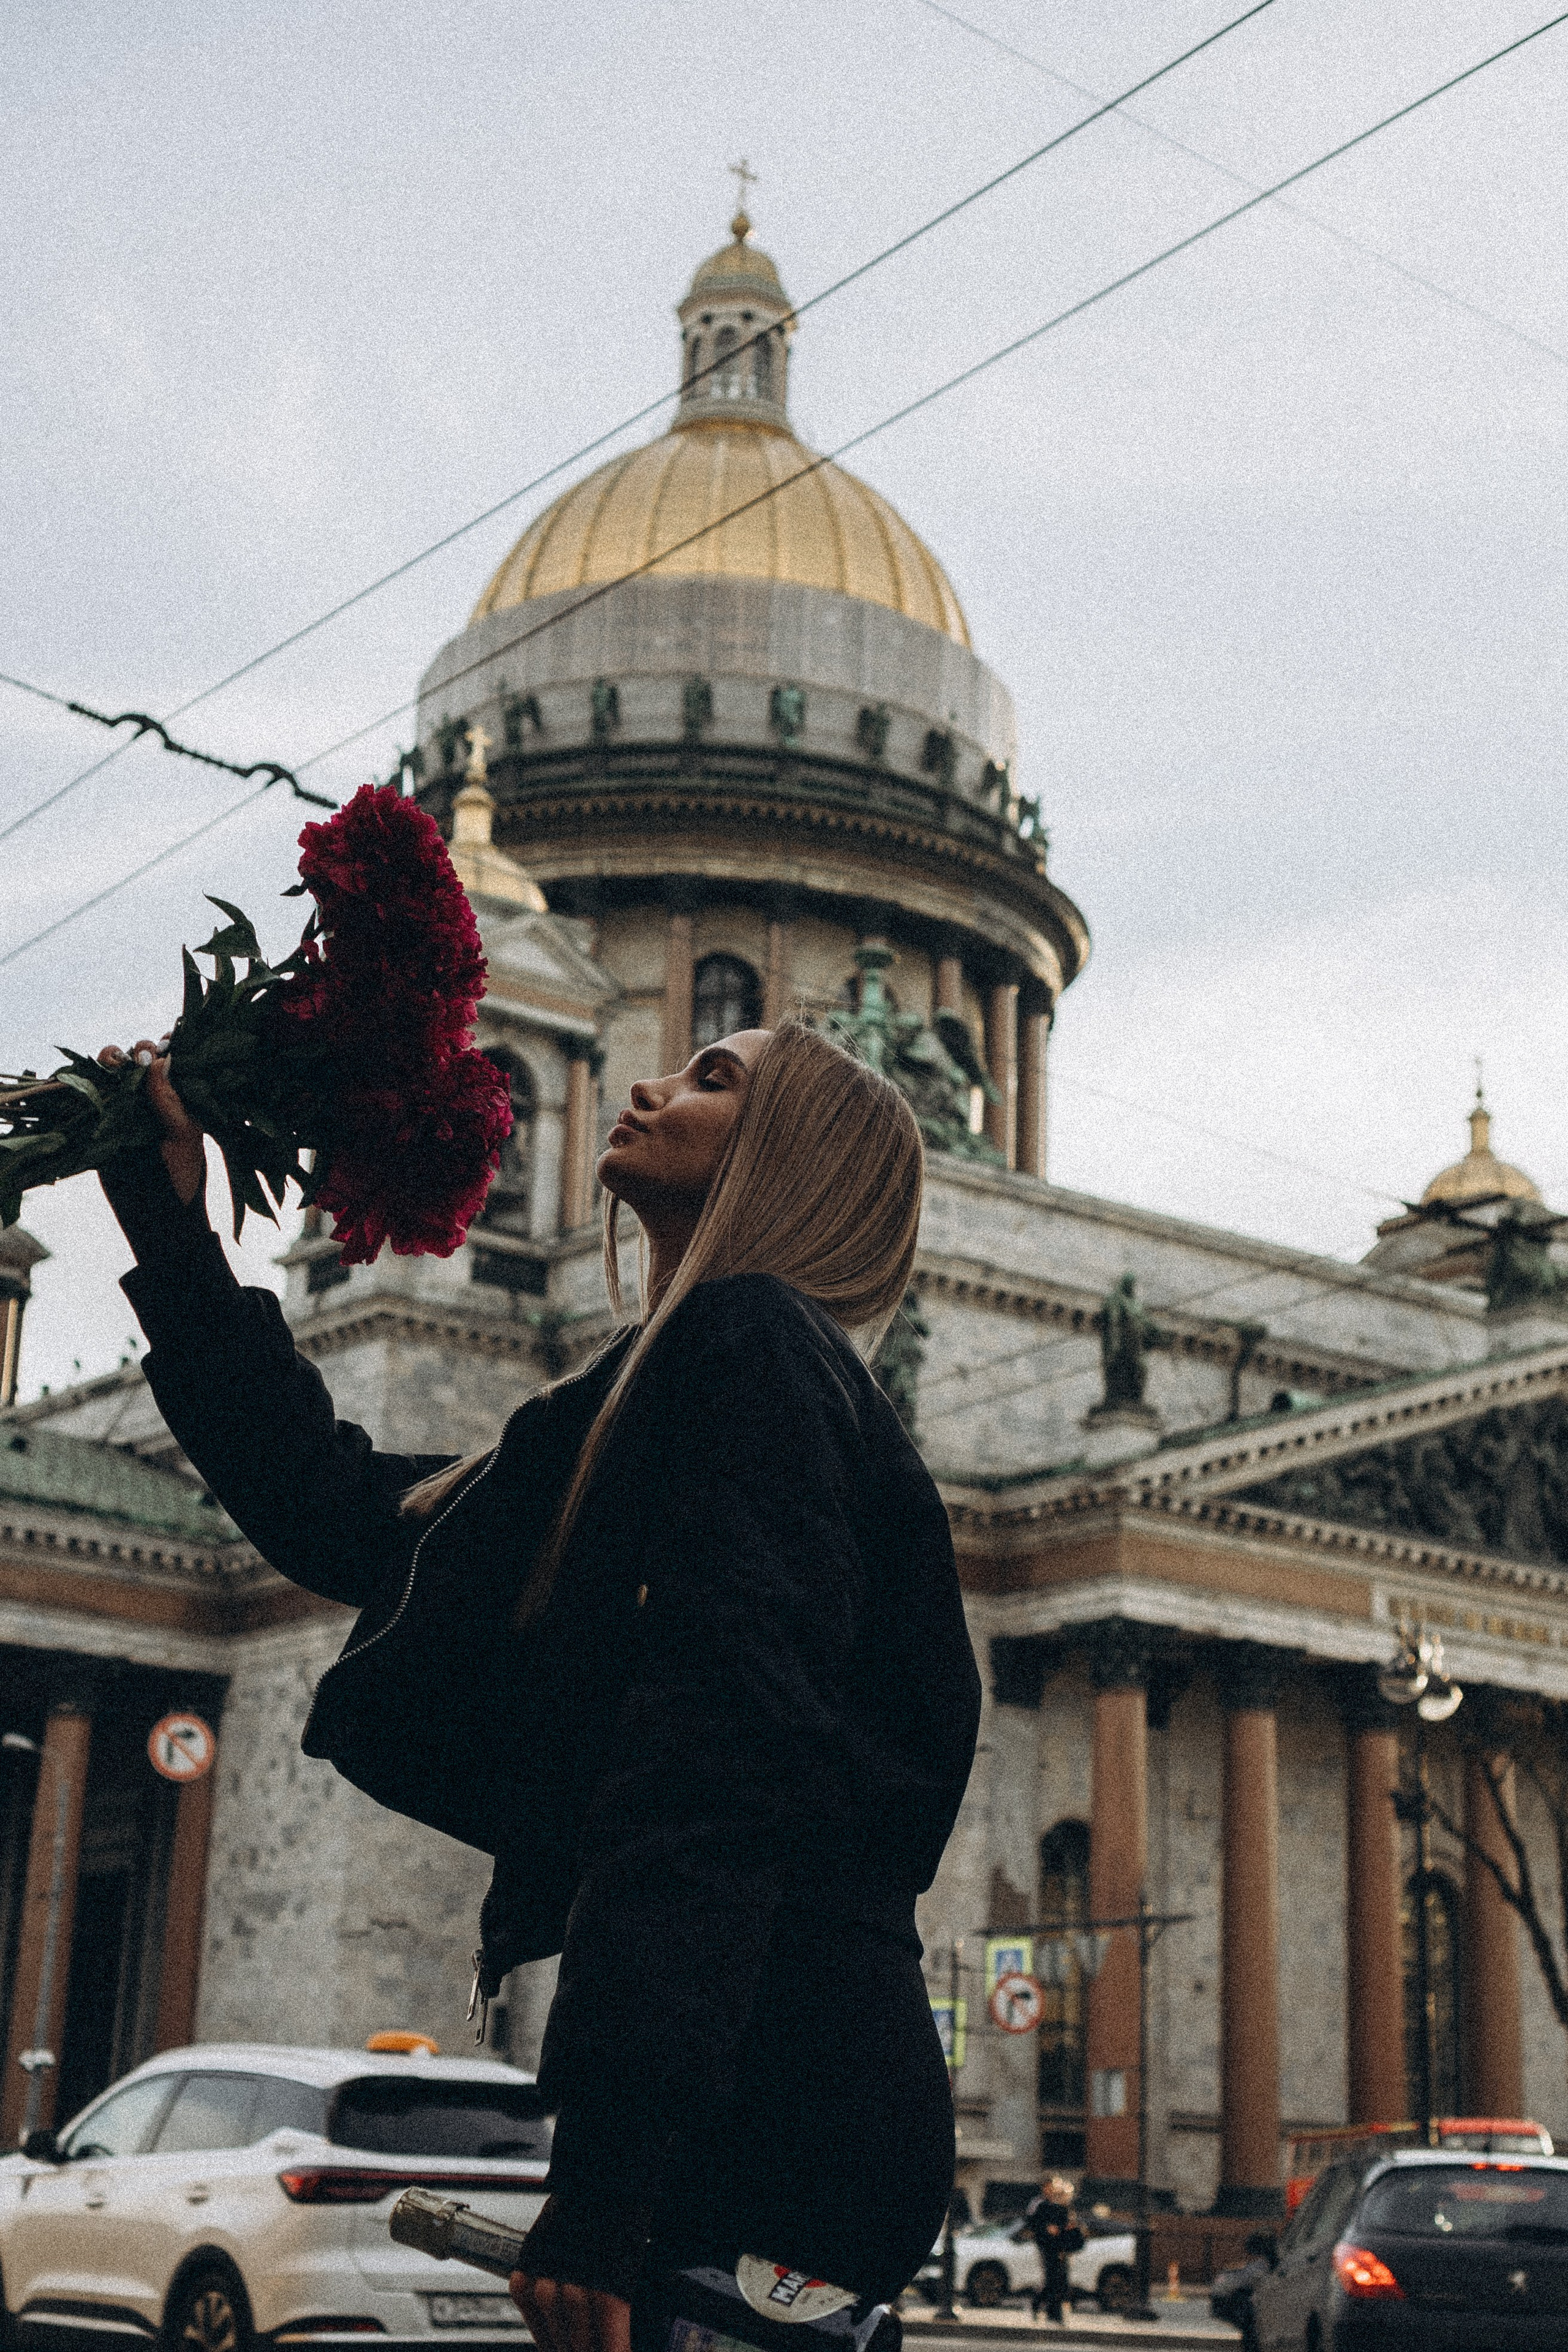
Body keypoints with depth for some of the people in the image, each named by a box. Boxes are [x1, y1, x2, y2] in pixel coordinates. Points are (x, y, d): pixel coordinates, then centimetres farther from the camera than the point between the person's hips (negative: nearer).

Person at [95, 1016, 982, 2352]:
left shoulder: (747, 1341, -6)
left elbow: (718, 1757, -19)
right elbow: (334, 1510, 28)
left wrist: (608, 2174, -25)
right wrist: (175, 1227, 30)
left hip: (776, 2123, -9)